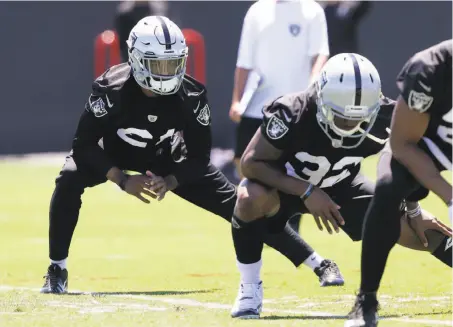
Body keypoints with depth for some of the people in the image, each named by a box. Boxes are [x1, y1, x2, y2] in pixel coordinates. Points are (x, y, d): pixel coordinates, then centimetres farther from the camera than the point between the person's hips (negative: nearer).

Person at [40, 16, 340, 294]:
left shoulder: (191, 96, -26)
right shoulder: (111, 89, -33)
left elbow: (200, 156, -16)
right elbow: (84, 145, -27)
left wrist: (170, 182, -34)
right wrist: (122, 180, -37)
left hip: (168, 161, 1)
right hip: (116, 157, -1)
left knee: (237, 204, -9)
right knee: (69, 180, -32)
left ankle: (318, 263, -4)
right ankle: (56, 272, -19)